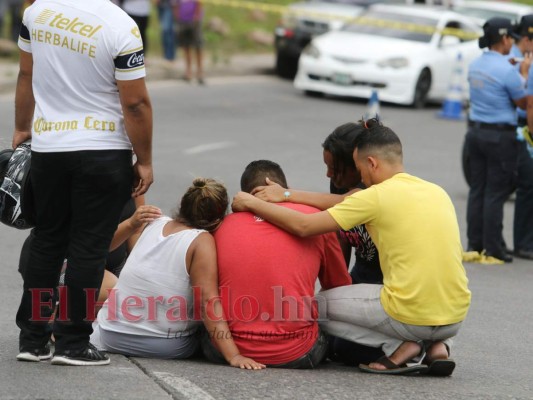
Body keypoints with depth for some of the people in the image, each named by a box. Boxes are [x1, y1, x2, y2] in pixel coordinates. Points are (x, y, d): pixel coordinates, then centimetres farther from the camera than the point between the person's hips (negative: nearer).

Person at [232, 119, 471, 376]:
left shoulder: (376, 195, -5)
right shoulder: (438, 192, 13)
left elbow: (303, 226, -7)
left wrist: (252, 203, 6)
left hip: (411, 317, -5)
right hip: (456, 318, 5)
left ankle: (399, 346, 1)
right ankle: (438, 345, 10)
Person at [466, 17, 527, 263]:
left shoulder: (475, 65, 8)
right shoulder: (507, 70, -17)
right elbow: (523, 103, -8)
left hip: (475, 131, 7)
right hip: (500, 136, -7)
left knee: (477, 190, 11)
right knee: (496, 193, -3)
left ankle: (474, 245, 13)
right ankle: (493, 250, 0)